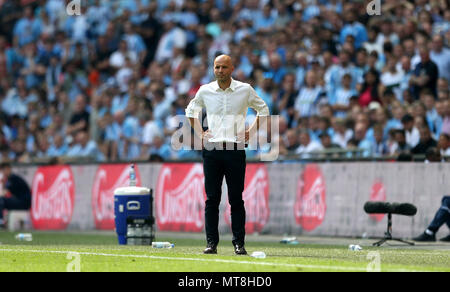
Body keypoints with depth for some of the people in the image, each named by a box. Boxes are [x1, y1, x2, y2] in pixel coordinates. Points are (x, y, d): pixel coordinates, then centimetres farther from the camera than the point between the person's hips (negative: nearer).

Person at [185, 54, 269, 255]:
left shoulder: (245, 90, 2)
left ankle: (239, 243, 2)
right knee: (212, 199, 0)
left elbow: (263, 110, 16)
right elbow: (191, 110, 24)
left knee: (236, 199, -1)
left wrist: (250, 132, 6)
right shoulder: (205, 91, 6)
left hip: (236, 150, -1)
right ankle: (211, 242, 3)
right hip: (211, 149, 1)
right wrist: (199, 133, 12)